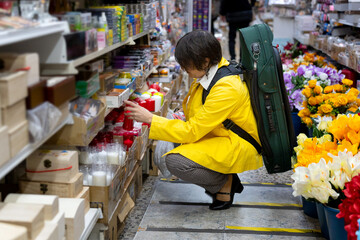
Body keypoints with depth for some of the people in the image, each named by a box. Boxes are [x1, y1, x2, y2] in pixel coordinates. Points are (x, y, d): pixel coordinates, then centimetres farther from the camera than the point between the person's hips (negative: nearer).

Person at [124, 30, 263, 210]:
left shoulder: (227, 89, -28)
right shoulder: (211, 72, -1)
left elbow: (191, 131, -26)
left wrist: (150, 119, -23)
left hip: (239, 147, -10)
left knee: (175, 161, -24)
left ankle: (226, 183, -2)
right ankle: (223, 177, 10)